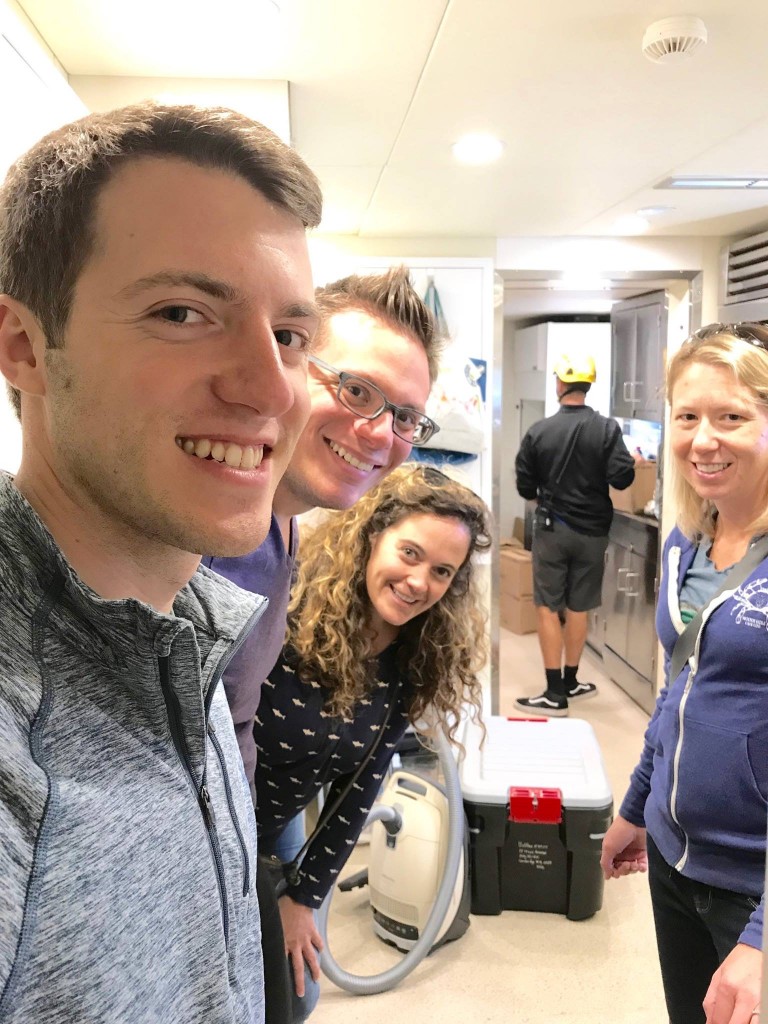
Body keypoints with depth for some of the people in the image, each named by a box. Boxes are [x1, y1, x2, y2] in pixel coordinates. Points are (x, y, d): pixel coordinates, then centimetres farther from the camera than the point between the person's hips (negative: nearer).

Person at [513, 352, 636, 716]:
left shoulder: (539, 431, -8)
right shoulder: (607, 429, -9)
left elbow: (524, 487, -2)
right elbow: (622, 478, -14)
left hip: (551, 528, -1)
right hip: (591, 530, 2)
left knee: (547, 608, 4)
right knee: (577, 608, 13)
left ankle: (555, 695, 4)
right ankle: (570, 683, 26)